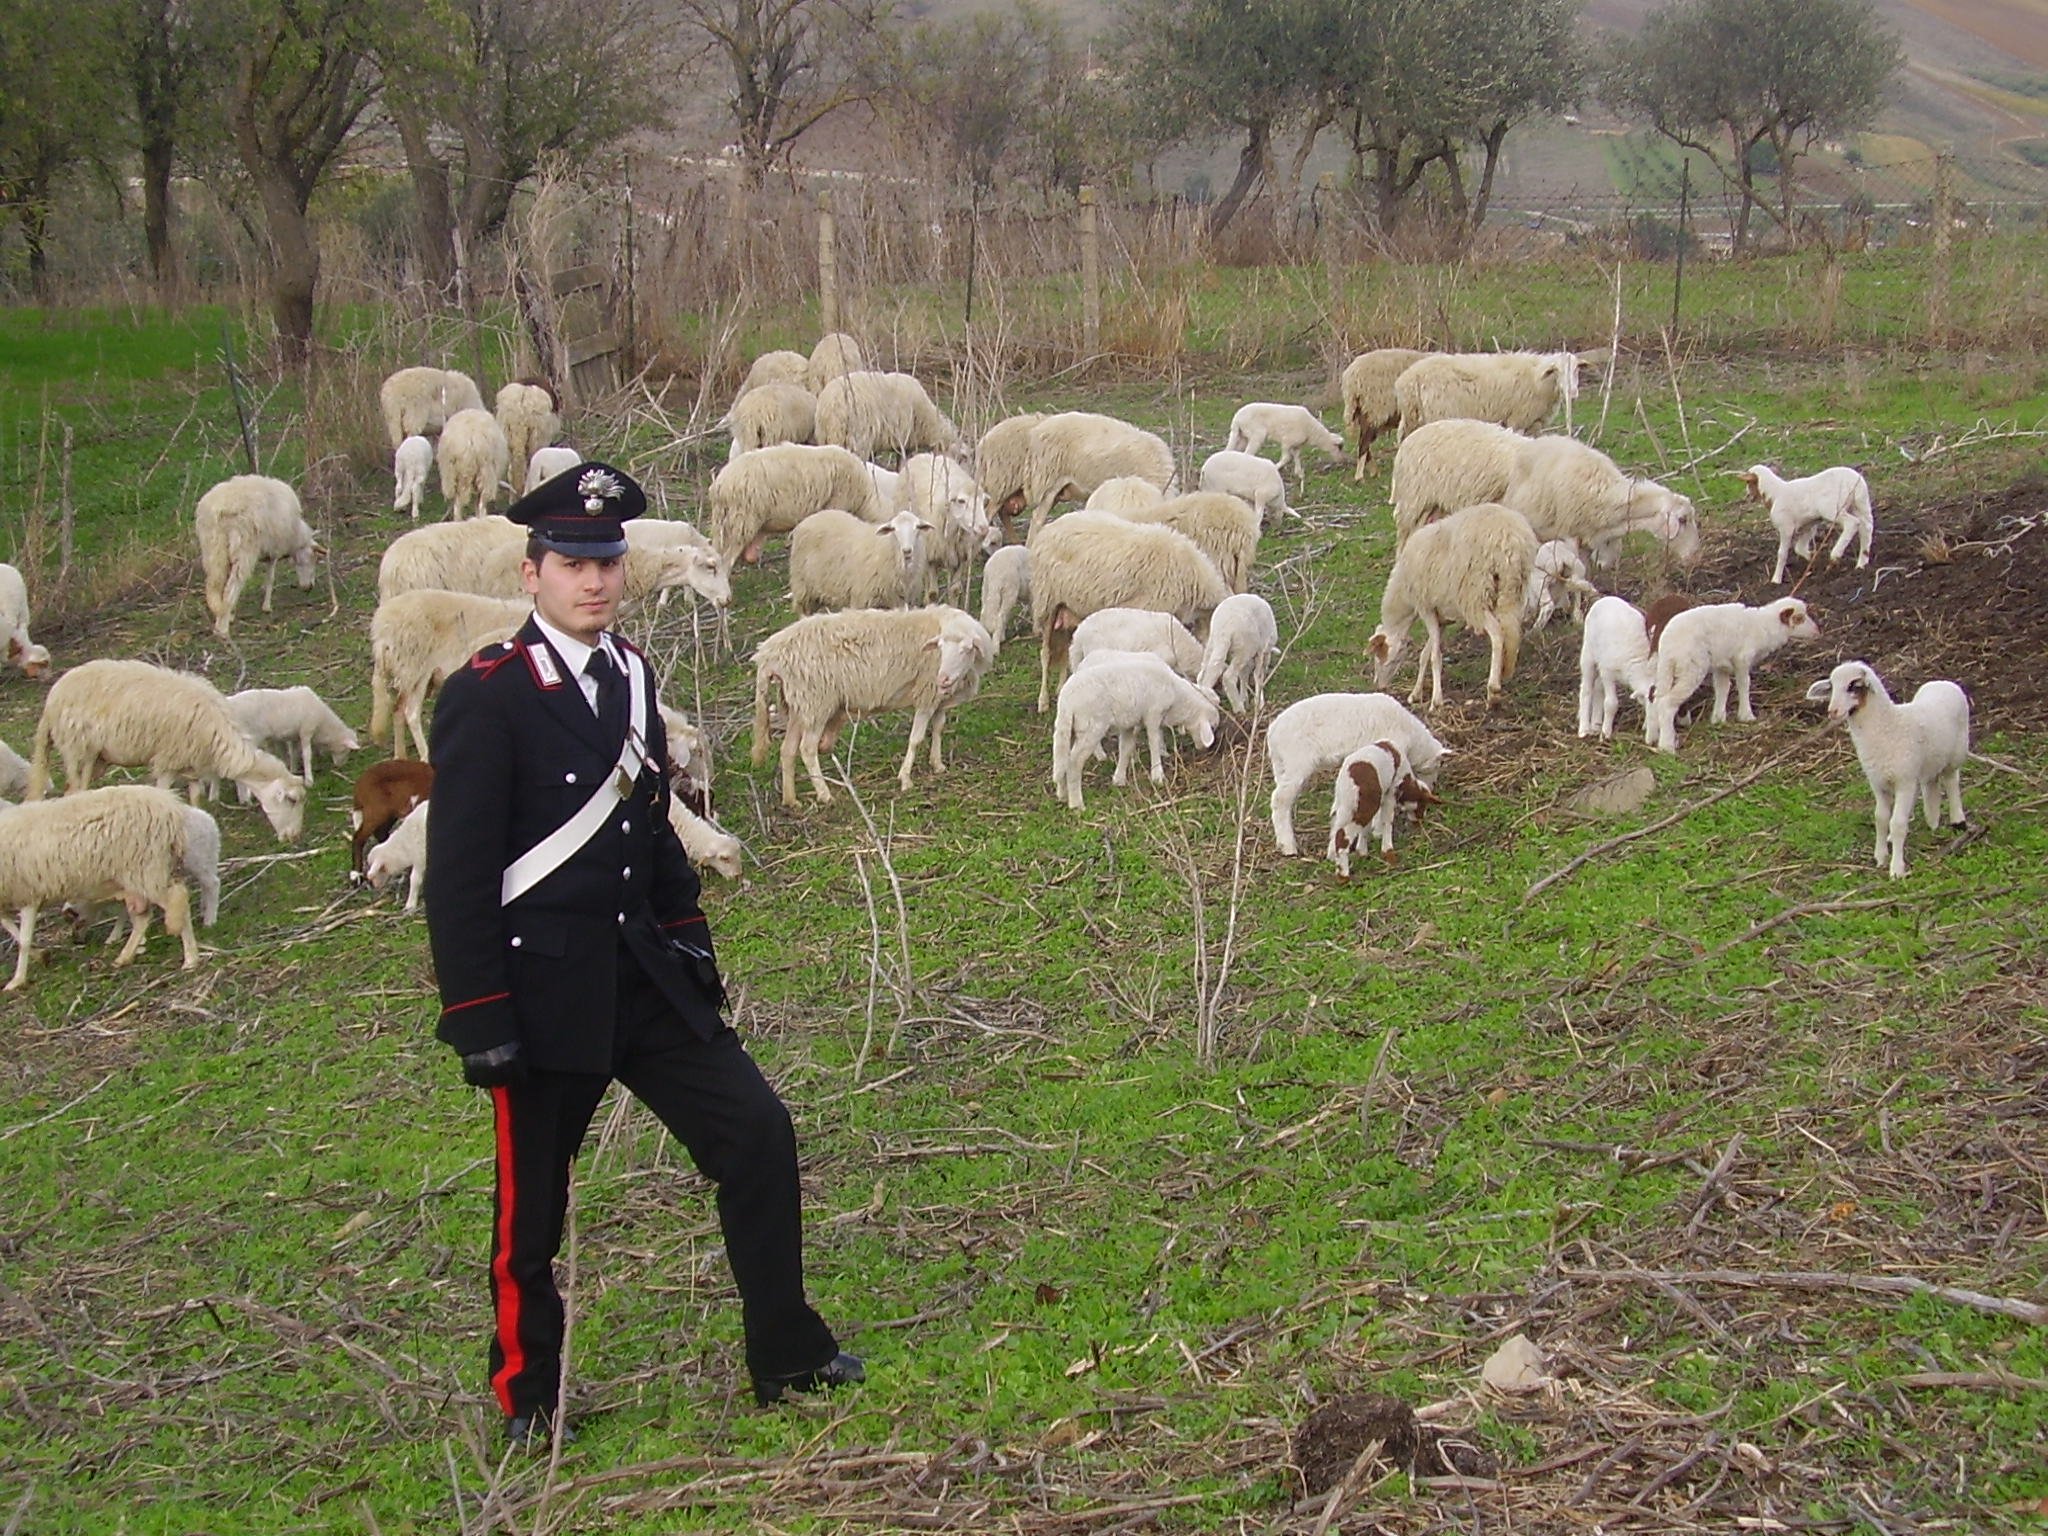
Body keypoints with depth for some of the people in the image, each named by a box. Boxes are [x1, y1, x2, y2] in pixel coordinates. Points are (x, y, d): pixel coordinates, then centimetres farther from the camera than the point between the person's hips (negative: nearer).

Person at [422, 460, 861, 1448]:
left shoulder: (630, 675, 8)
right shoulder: (487, 697, -14)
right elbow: (459, 869, -15)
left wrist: (686, 934, 14)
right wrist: (478, 1015, -17)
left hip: (645, 975, 7)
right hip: (545, 987, -6)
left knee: (757, 1135, 2)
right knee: (532, 1202, 6)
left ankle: (788, 1361, 15)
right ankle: (527, 1403, 25)